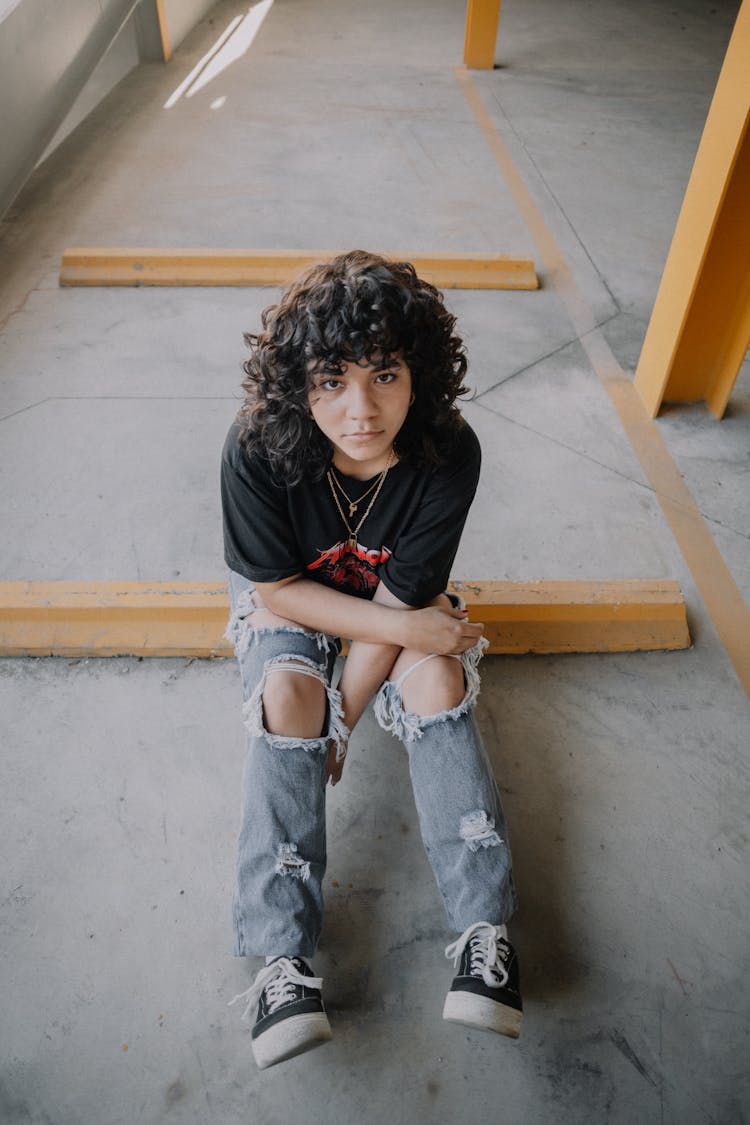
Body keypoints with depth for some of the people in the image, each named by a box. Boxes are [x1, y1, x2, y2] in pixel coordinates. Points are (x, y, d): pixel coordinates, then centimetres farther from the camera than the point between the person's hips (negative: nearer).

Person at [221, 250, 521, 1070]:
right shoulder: (257, 452, -32)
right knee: (288, 693, -27)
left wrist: (342, 722, -22)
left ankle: (484, 928, -17)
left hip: (398, 597, 1)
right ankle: (282, 960, -20)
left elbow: (398, 597, -23)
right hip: (285, 595, 0)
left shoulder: (449, 456, -29)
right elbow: (278, 589, -22)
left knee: (437, 678, -25)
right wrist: (406, 628, -28)